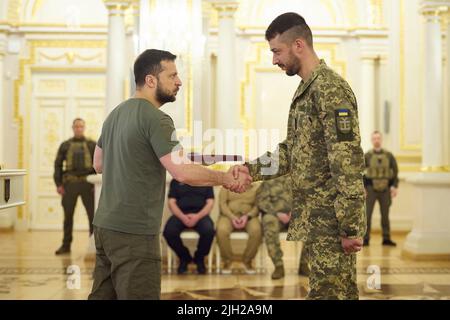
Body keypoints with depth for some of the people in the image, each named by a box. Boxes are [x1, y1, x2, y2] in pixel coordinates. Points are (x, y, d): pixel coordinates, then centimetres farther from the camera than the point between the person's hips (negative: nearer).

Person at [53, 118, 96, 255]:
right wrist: (58, 184, -1)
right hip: (70, 183, 1)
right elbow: (58, 165, 9)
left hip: (87, 183, -1)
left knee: (93, 214, -3)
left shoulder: (92, 145, 10)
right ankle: (66, 245, 13)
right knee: (68, 215, 5)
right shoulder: (65, 145, 12)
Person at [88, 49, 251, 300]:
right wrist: (227, 178, -9)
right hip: (134, 233, -9)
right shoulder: (156, 119, -14)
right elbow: (183, 172, -21)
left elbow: (99, 164, 23)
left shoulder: (116, 113, 13)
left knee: (102, 294, 14)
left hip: (105, 224, 9)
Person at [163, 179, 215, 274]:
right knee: (168, 232, -31)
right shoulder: (175, 181, 16)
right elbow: (171, 202, 6)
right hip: (180, 214, 1)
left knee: (209, 231, -34)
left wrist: (197, 216, -13)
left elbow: (210, 203, 6)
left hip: (200, 214, -1)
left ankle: (199, 258, -3)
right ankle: (184, 257, -2)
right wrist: (182, 217, -14)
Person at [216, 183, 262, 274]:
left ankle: (247, 261, -13)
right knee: (222, 231, -35)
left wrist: (247, 216, -18)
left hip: (248, 217, 1)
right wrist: (232, 216, -17)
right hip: (229, 216, 0)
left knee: (256, 231, -34)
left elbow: (258, 206, 1)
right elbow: (222, 203, 0)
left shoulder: (256, 188, 10)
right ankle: (227, 261, -14)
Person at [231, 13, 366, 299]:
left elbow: (348, 162, -20)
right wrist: (252, 170, 4)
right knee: (337, 291, 15)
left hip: (332, 220, -9)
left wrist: (351, 227, -21)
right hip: (312, 217, 9)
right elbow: (292, 151, 18)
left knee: (329, 292, -3)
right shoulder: (306, 89, 15)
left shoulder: (331, 89, -16)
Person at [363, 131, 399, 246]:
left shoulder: (389, 156, 4)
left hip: (385, 190, 2)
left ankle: (386, 239, 14)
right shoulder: (367, 156, -1)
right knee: (367, 214, -5)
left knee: (385, 215, 7)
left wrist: (395, 187, -6)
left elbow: (395, 172, 5)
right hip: (371, 189, -2)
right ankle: (365, 239, 0)